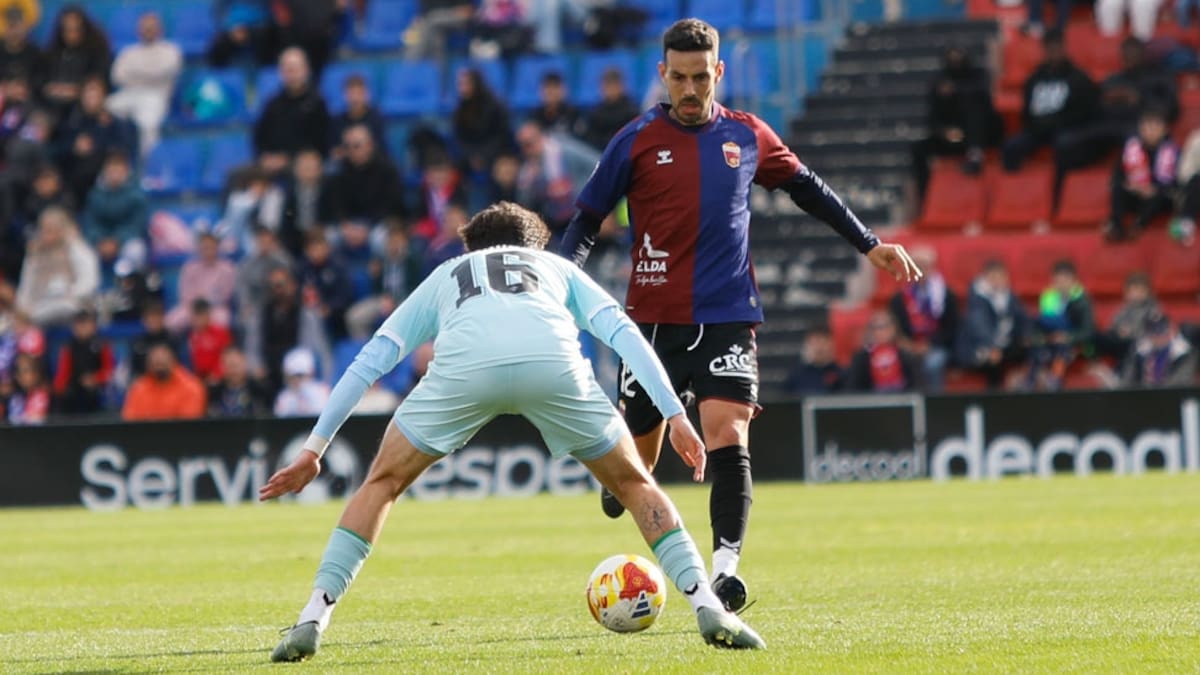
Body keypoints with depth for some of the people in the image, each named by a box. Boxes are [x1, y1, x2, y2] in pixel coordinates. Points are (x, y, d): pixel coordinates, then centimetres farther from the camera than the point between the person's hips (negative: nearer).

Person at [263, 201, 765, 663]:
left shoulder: (445, 277, 41)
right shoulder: (557, 268, 41)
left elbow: (370, 362, 35)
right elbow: (623, 332, 24)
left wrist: (313, 451, 36)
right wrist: (676, 416, 18)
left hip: (464, 362, 0)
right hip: (552, 360, 0)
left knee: (383, 482, 20)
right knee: (633, 482, 21)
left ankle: (314, 618, 9)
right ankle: (708, 609, 11)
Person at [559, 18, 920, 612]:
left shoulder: (748, 137, 7)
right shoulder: (637, 142, 0)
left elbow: (806, 188, 22)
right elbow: (587, 220, 5)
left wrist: (868, 245, 21)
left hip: (728, 318, 1)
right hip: (654, 318, -1)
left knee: (728, 439, -18)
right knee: (635, 458, 4)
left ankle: (725, 564, -22)